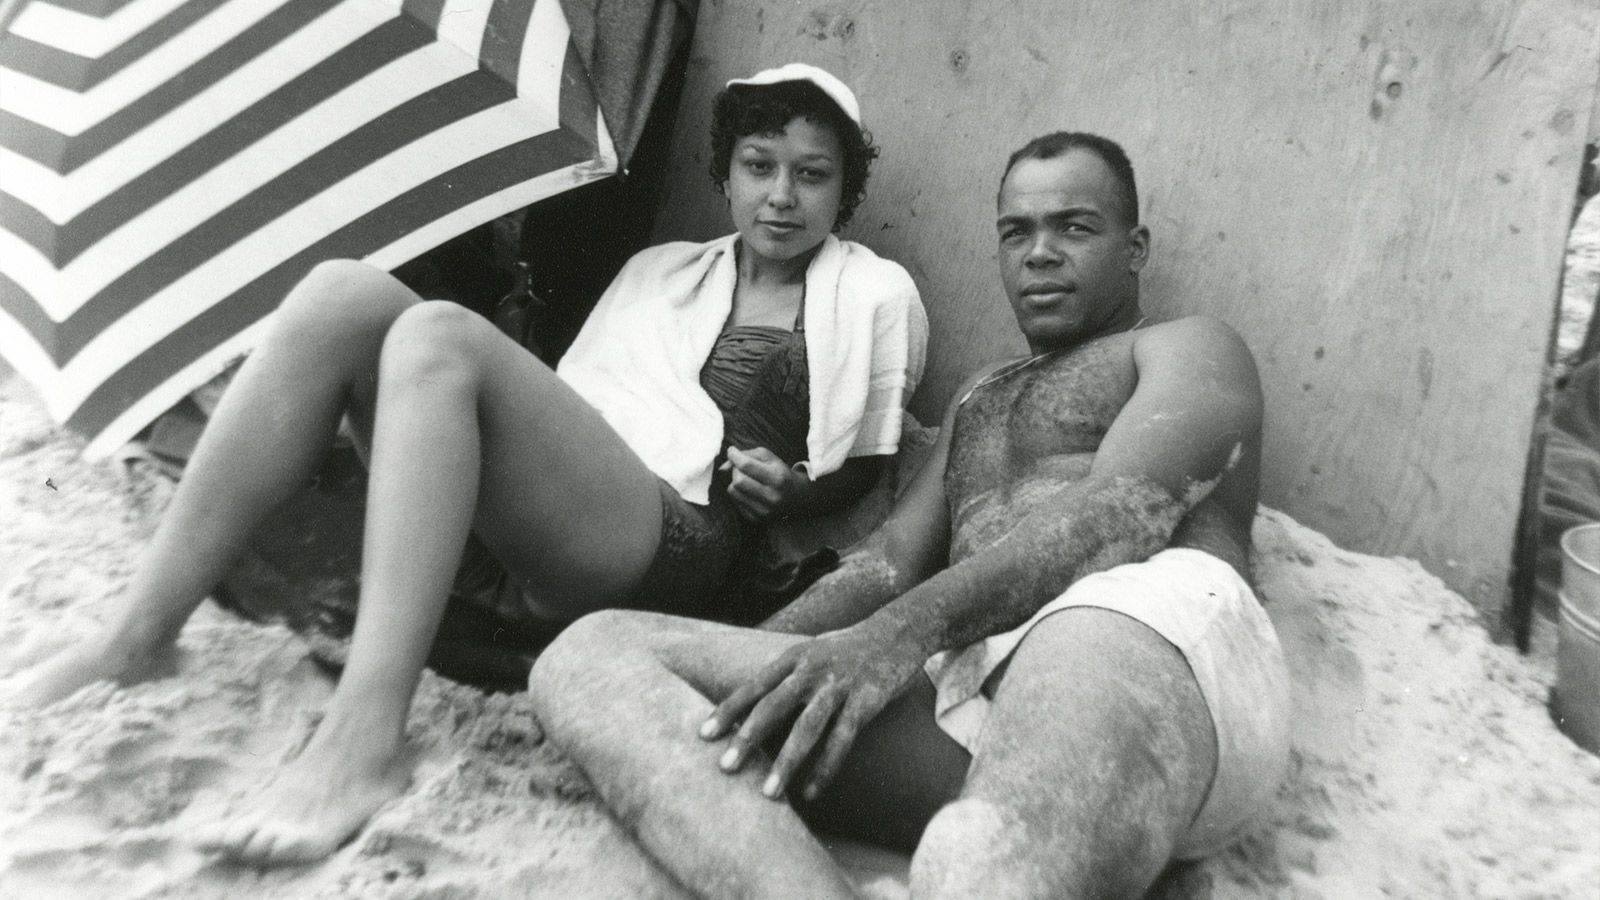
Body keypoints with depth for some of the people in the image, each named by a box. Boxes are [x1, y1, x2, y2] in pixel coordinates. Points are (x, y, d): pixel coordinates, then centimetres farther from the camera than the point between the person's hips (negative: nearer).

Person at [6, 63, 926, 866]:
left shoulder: (875, 295, 14)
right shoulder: (659, 268, 27)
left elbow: (868, 466, 16)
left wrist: (791, 488, -3)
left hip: (665, 542, -5)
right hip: (504, 534, 6)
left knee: (438, 335, -27)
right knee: (346, 293, -14)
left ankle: (366, 740, -37)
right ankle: (139, 640, -14)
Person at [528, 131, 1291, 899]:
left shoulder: (1189, 348, 18)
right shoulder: (979, 397, 37)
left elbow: (1122, 516, -3)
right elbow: (890, 557, 23)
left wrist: (904, 630, -20)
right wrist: (746, 666, 4)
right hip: (969, 677, 6)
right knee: (590, 653, -16)